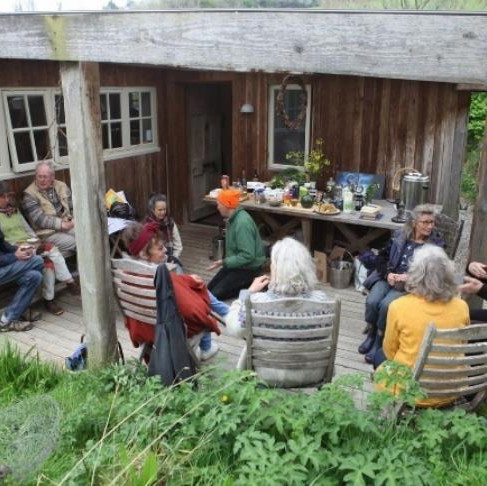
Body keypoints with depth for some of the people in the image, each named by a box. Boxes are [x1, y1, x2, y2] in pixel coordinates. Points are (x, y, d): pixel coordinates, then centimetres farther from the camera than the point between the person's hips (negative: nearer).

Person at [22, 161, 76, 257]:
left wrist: (74, 220, -9)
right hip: (48, 233, -5)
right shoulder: (29, 195, -5)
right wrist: (62, 224, -19)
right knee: (74, 243, -27)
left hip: (68, 226, 5)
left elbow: (73, 207, 12)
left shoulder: (61, 186, 10)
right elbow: (39, 219, -13)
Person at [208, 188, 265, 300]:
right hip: (237, 264, 10)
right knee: (210, 288, 9)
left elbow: (247, 256, -30)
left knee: (216, 294, -13)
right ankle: (248, 284, 12)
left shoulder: (243, 223, -27)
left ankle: (251, 285, -1)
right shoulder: (234, 218, 4)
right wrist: (225, 261, 8)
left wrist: (224, 262, -26)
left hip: (248, 268, -10)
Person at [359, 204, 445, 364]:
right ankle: (371, 334, 2)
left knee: (386, 305, -29)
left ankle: (379, 341, -7)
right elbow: (382, 258, 9)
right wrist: (388, 274, -11)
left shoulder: (436, 244, 3)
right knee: (371, 301, -25)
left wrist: (409, 277, -19)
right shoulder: (399, 236, 10)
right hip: (388, 278, 3)